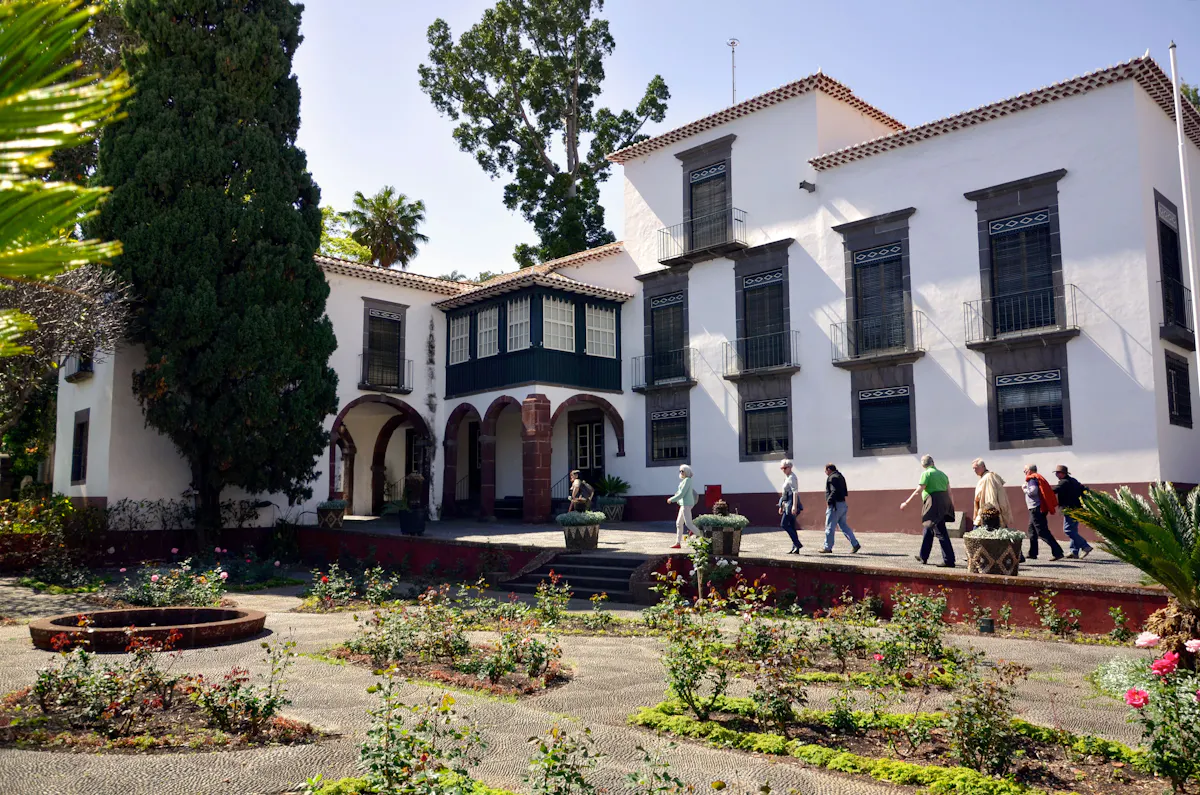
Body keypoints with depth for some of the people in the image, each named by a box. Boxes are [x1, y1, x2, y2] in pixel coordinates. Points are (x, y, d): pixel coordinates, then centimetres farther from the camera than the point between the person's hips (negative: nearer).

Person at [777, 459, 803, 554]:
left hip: (791, 503, -10)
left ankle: (797, 544, -10)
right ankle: (795, 549, 10)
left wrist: (794, 506, -27)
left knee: (784, 524, -11)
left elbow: (795, 492, -20)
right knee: (791, 526, 8)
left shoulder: (792, 478, -11)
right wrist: (781, 506, 25)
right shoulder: (786, 478, 18)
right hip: (787, 504, 10)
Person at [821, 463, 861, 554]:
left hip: (835, 505, -10)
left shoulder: (832, 477, -12)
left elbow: (834, 491, -24)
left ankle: (827, 547, 3)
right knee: (844, 526, 14)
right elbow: (845, 492, 20)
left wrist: (829, 501, -19)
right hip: (842, 504, 10)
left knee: (829, 527, -2)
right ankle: (855, 544, 9)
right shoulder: (841, 476, 19)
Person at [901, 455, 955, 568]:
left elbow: (918, 490, -13)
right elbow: (949, 491, 15)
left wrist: (906, 502, -8)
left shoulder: (926, 473, -7)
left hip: (934, 506, -8)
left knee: (941, 533, -7)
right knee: (928, 530, 19)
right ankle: (923, 557, 26)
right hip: (943, 505, 8)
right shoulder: (942, 473, 15)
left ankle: (949, 561, -9)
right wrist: (950, 504, 29)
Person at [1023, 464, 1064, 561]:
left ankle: (1057, 552, -17)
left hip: (1036, 508, -10)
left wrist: (1025, 489, -6)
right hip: (1040, 508, 10)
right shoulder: (1037, 478, 19)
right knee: (1031, 531, 17)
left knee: (1042, 532, -12)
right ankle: (1032, 554, 20)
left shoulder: (1031, 479, -9)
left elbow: (1033, 491, -23)